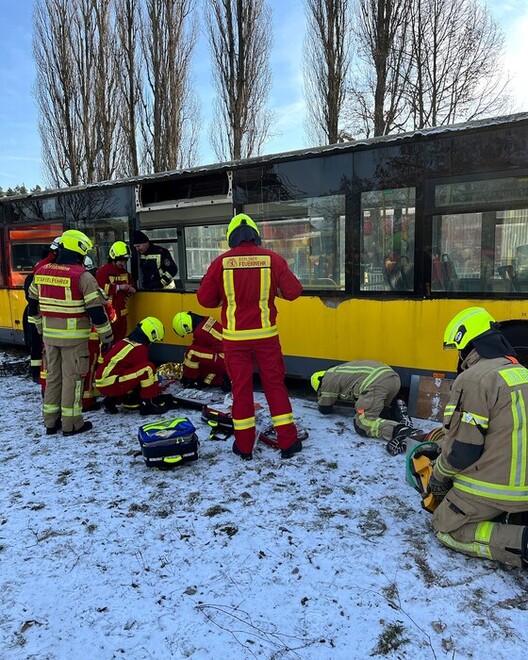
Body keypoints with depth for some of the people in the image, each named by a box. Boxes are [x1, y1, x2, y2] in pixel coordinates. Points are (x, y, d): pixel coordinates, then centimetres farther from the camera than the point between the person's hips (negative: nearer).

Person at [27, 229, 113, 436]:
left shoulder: (41, 273, 5)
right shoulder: (82, 276, -15)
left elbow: (33, 304, 14)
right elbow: (96, 310, -15)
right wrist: (106, 336, -5)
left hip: (50, 335, 6)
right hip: (74, 336, -6)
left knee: (53, 375, 16)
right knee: (72, 377, 4)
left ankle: (51, 422, 25)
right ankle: (71, 424, 12)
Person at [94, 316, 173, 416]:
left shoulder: (124, 341, 16)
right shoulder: (139, 349, -12)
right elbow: (146, 369, -7)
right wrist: (156, 395, 4)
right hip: (110, 385, -9)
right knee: (148, 368, -17)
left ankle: (112, 400, 19)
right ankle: (148, 404, -9)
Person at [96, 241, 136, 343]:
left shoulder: (125, 272, 15)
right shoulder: (103, 271, -10)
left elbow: (132, 284, 25)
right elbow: (100, 288, -21)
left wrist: (131, 289, 0)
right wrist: (119, 287, -22)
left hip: (122, 312, 8)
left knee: (121, 339, 16)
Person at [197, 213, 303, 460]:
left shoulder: (221, 262, -5)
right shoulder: (272, 259, -5)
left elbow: (204, 299, -2)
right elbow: (293, 291, -3)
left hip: (235, 337, 0)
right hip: (266, 334, 1)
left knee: (241, 387, 9)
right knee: (275, 385, 11)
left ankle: (244, 446, 18)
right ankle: (288, 442, 17)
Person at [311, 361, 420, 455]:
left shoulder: (329, 379, 10)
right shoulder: (338, 372, 35)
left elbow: (325, 409, 19)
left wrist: (321, 402, 40)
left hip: (377, 383, -9)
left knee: (362, 422, -10)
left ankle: (399, 430, -32)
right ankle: (396, 409, 4)